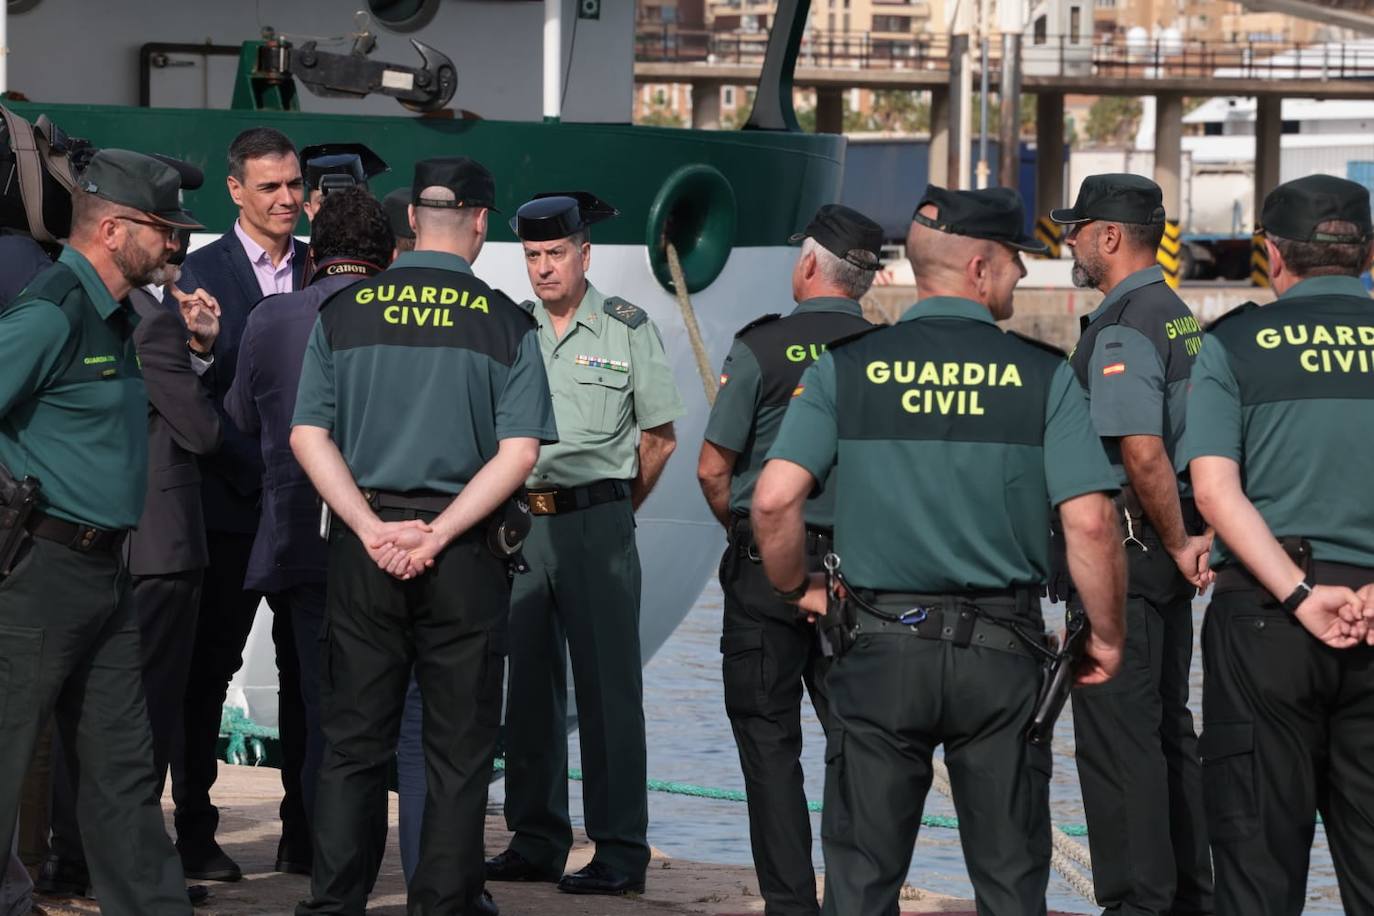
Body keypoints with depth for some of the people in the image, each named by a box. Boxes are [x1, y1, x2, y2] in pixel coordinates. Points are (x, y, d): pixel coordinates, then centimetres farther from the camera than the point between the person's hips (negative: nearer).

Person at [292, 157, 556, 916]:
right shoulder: (504, 322, -3)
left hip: (362, 546, 2)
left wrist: (373, 529, -7)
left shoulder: (343, 311, 3)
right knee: (459, 743, 7)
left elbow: (308, 436, -2)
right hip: (465, 558, -2)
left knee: (353, 738, 9)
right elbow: (519, 453, -11)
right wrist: (437, 534, -11)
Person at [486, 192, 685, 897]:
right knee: (528, 682, 7)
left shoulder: (627, 328, 0)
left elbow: (659, 438, 6)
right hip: (518, 521, 4)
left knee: (608, 685, -4)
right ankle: (536, 842, 15)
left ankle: (621, 851, -1)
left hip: (596, 522, -4)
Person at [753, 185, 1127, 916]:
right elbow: (1089, 523, -10)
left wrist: (796, 588, 8)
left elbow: (774, 500, -10)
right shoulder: (1044, 374, -4)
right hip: (1001, 654, -1)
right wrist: (1106, 637, 3)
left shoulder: (845, 367, 0)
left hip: (879, 643, 1)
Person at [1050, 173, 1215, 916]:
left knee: (1116, 737, -6)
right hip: (1168, 552, 10)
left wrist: (1178, 544, -15)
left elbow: (1141, 451, -26)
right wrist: (1196, 538, 11)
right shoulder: (1183, 320, 14)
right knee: (1169, 728, 16)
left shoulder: (1121, 329, -17)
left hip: (1123, 549, -10)